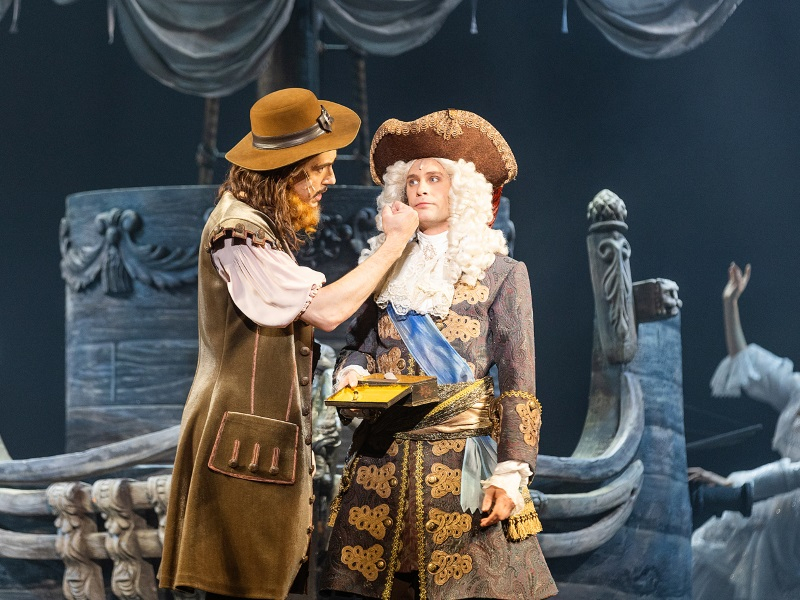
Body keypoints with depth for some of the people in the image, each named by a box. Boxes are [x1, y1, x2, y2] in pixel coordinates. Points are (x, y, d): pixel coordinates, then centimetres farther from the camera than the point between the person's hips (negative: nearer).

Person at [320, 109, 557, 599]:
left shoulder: (500, 273, 1)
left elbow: (518, 385, -3)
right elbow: (360, 344, 21)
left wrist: (510, 474, -12)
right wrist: (352, 374, -3)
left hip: (463, 458, -3)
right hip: (384, 456, 4)